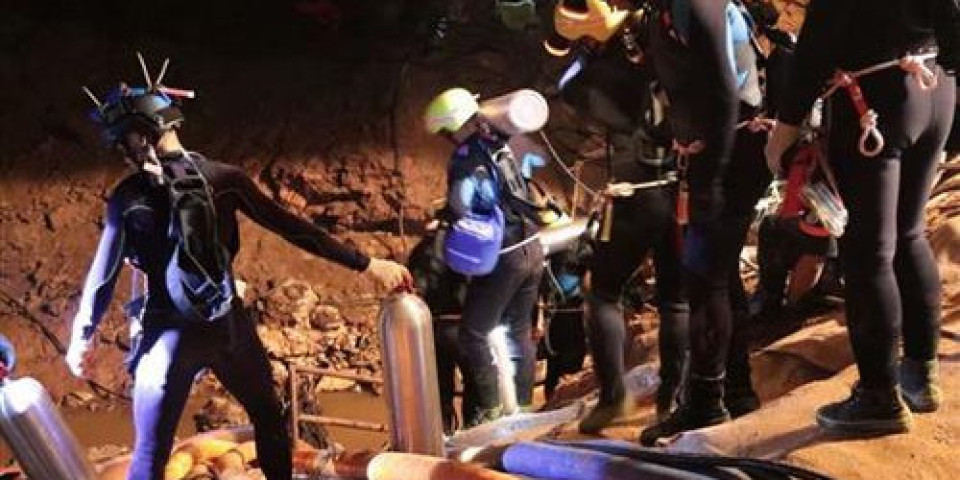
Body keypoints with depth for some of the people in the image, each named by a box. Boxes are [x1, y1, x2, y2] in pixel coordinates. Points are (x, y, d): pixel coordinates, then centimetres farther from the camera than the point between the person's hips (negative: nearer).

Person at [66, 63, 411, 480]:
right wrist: (366, 264, 1)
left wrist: (81, 338, 10)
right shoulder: (224, 179, -6)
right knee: (268, 416, 24)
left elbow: (103, 276, -4)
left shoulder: (128, 198, -9)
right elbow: (291, 228, -4)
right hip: (228, 327, 1)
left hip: (168, 335, -1)